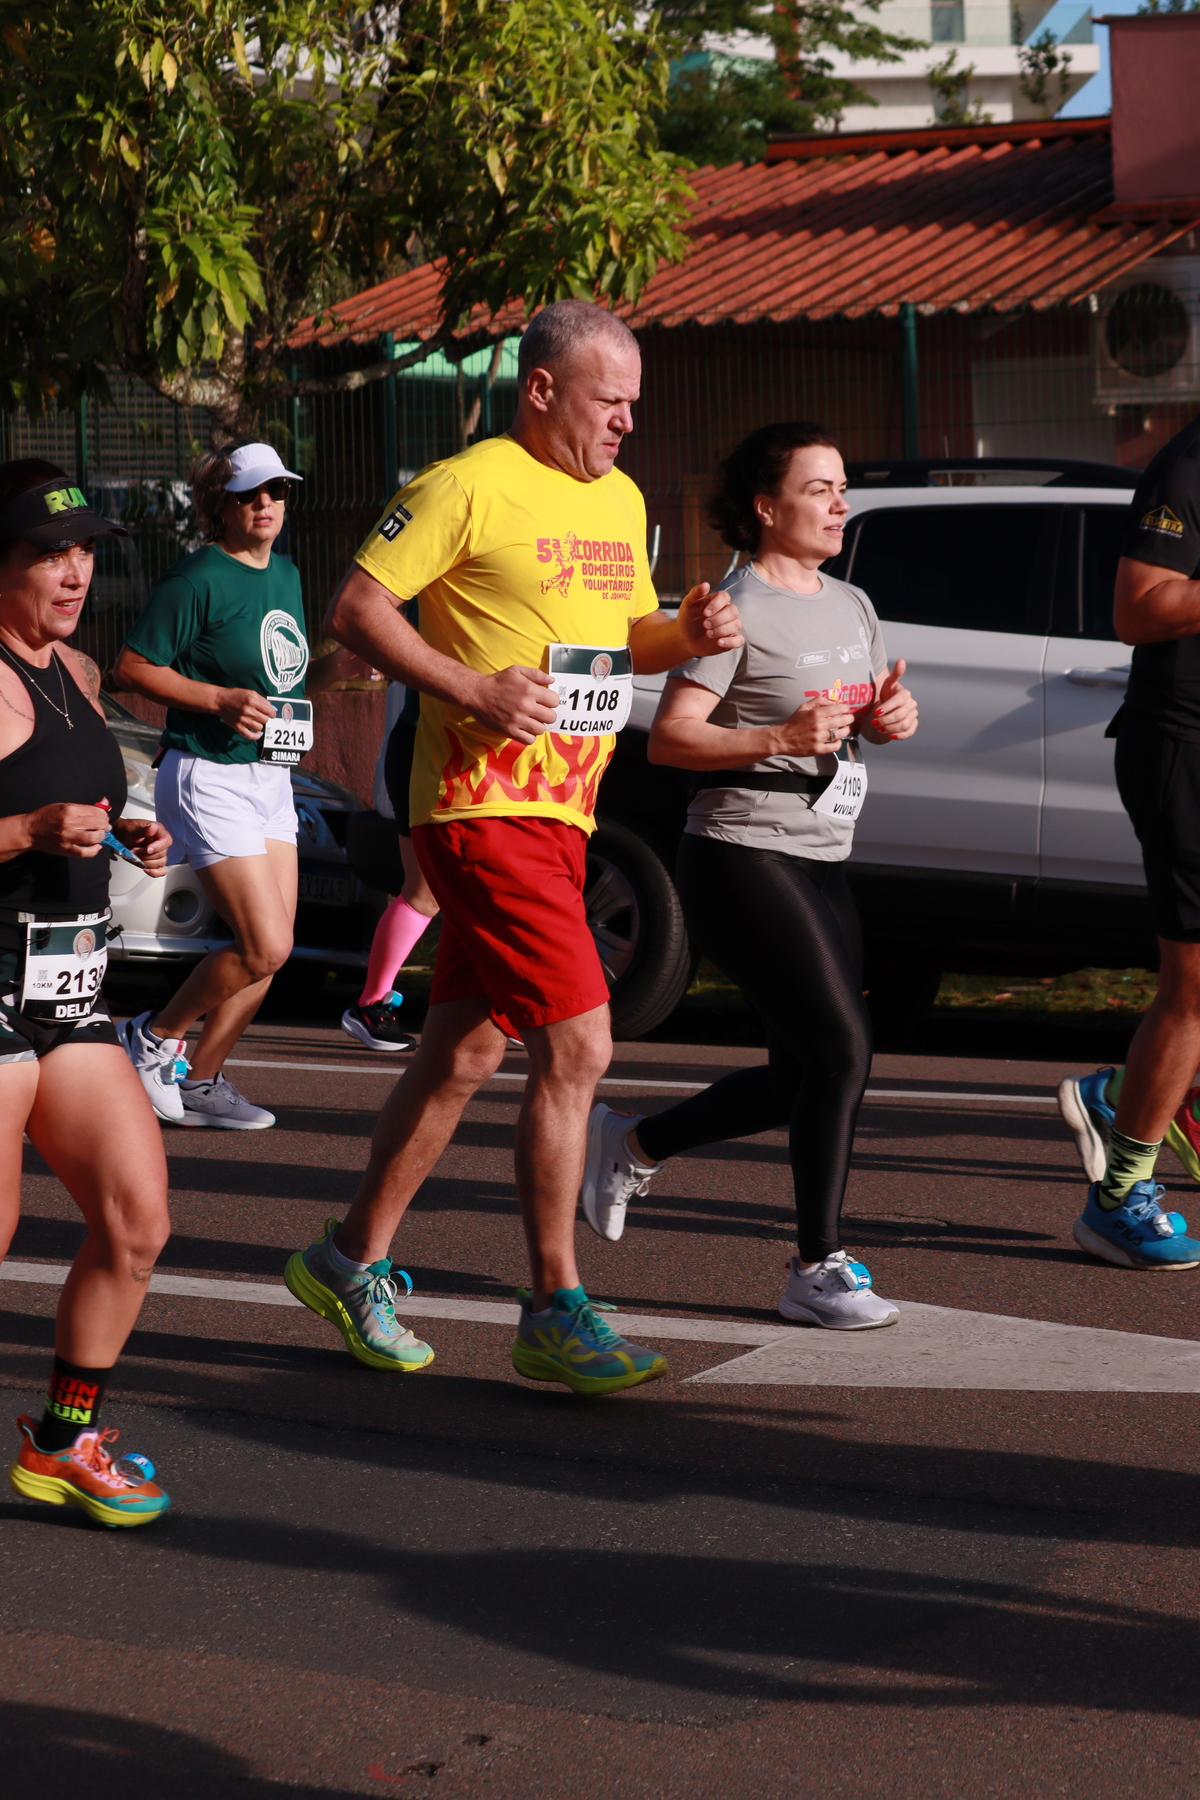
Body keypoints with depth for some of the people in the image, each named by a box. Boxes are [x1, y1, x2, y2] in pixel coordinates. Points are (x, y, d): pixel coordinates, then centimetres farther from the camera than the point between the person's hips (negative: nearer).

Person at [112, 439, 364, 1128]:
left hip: (273, 779, 8)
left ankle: (201, 1080, 19)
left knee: (272, 951, 6)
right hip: (210, 779, -8)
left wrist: (335, 667, 3)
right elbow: (134, 665, -13)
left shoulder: (286, 573, 13)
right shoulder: (198, 578, -11)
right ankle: (155, 1037, 7)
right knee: (264, 945, -14)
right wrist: (221, 700, -21)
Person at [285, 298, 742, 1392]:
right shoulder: (468, 487, -9)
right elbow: (356, 611, -10)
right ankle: (555, 1311, -7)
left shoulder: (620, 502, 16)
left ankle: (353, 1260, 28)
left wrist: (686, 634, 4)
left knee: (466, 1054, 14)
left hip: (561, 812, 9)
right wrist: (473, 690, -20)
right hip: (485, 803, -9)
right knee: (577, 1046, -14)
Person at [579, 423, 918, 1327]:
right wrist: (779, 738, -27)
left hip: (822, 863, 9)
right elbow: (669, 737, -15)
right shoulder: (741, 608, -10)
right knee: (843, 1050, -15)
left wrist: (894, 715, 1)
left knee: (802, 1076, 10)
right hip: (743, 856, -9)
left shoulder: (852, 605, 15)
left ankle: (633, 1143, 30)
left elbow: (874, 711, 25)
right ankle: (818, 1267, -5)